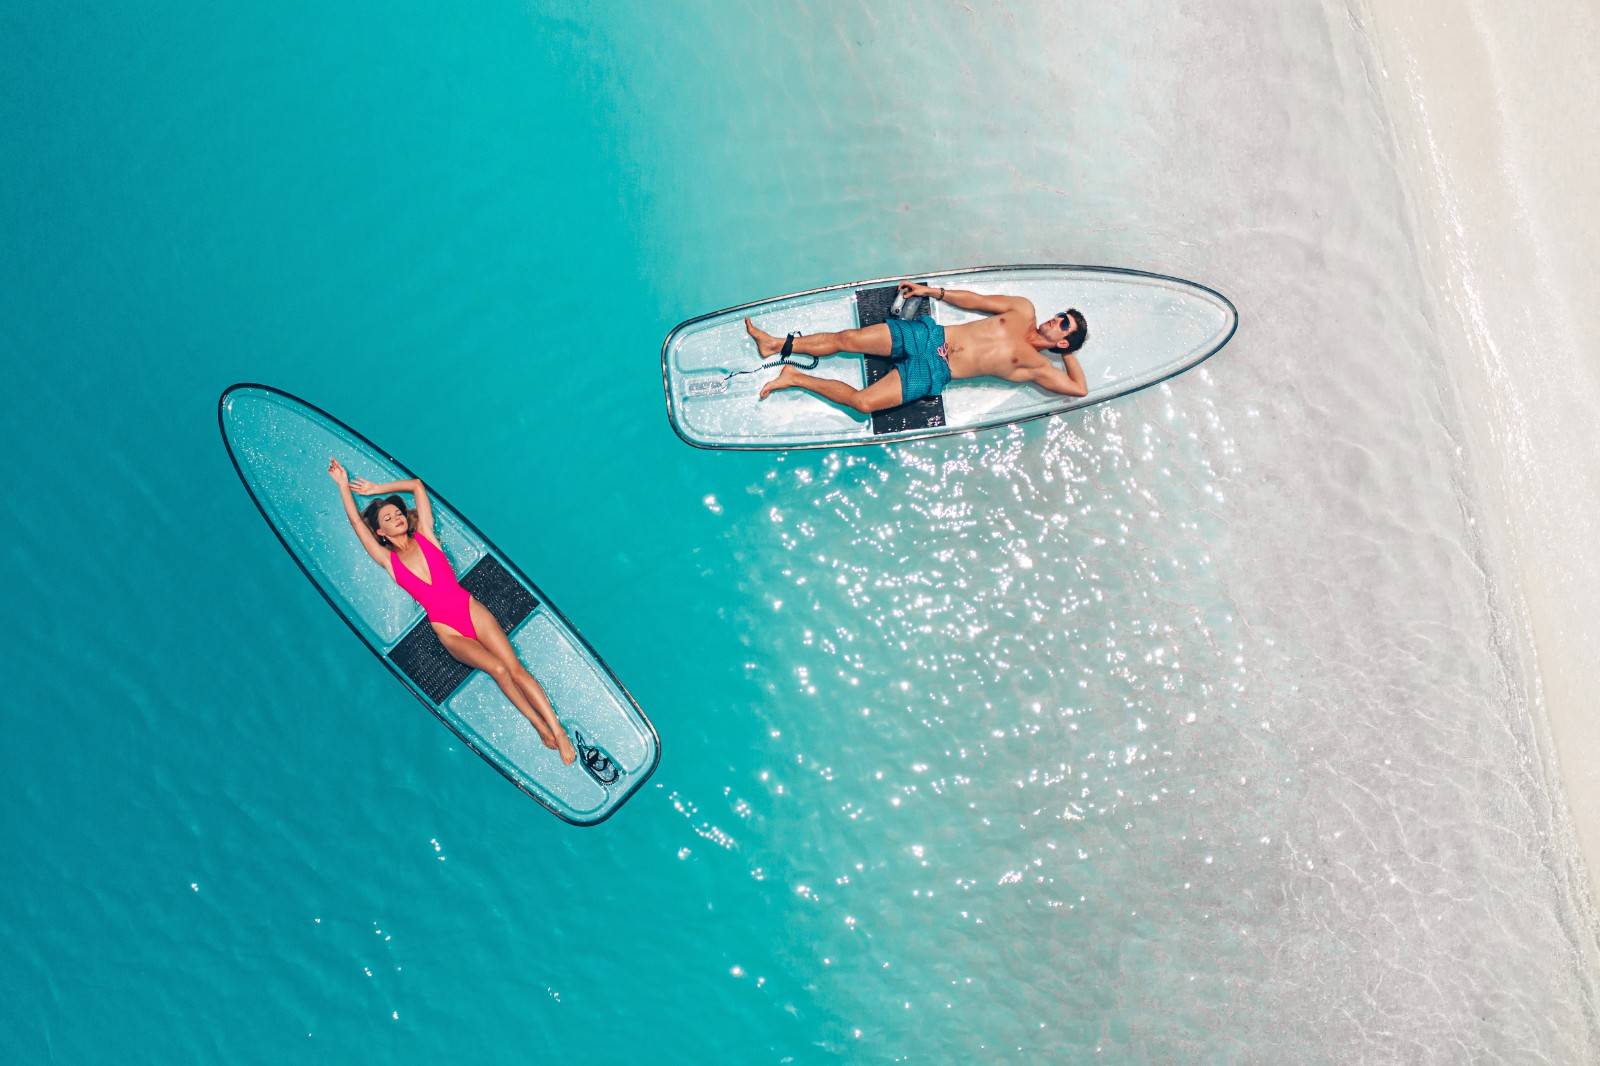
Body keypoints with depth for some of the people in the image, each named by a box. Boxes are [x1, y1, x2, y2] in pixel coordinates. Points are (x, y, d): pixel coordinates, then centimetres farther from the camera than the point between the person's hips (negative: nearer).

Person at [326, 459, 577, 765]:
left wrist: (376, 489, 20)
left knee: (515, 668, -15)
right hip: (447, 631, -1)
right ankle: (540, 726, -15)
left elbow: (417, 485, 15)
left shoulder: (424, 536, 11)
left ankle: (559, 731, -19)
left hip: (472, 610, 1)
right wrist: (343, 484, 13)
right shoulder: (388, 561, 8)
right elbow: (356, 521, 8)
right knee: (497, 668, -24)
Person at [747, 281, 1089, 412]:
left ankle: (796, 378, -5)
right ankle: (775, 344, 10)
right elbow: (975, 300, 16)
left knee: (864, 402, -21)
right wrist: (933, 291, 12)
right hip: (929, 335, 4)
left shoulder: (1036, 367, -3)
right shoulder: (1024, 311, 9)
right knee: (846, 338, -5)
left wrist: (1069, 352, 1)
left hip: (933, 373, -4)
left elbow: (1080, 389, -9)